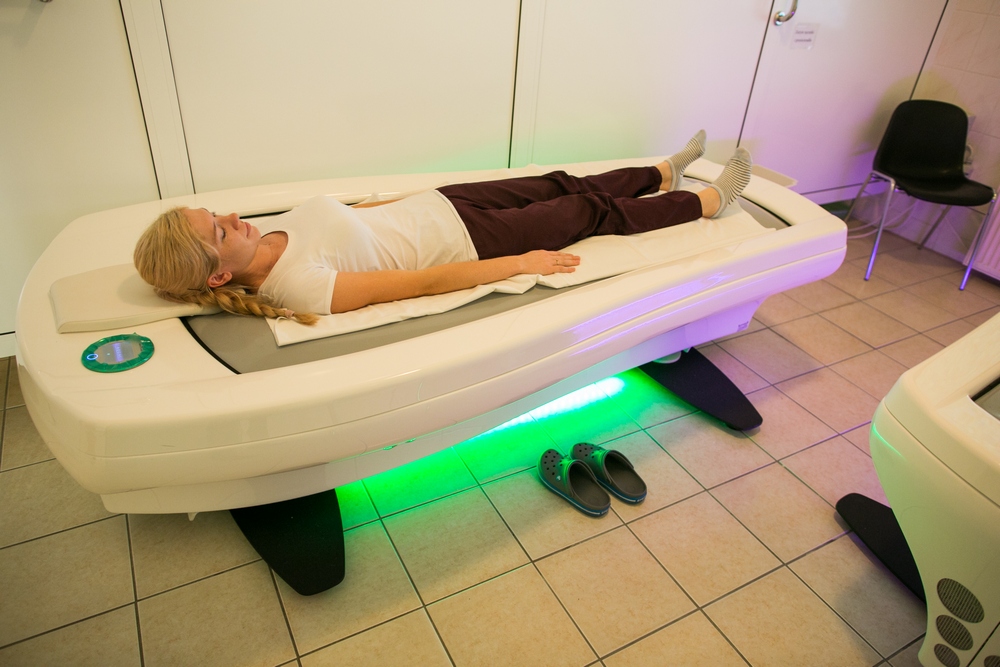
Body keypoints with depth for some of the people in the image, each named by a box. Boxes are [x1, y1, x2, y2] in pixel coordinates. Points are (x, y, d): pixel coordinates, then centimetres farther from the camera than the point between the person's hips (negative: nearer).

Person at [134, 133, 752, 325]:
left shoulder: (264, 232, -7)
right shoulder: (300, 288, -31)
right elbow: (426, 282, -29)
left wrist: (396, 200, 20)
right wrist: (522, 263, -23)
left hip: (437, 203, 8)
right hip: (464, 242, -7)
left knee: (564, 185, 18)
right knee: (593, 211, 6)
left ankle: (667, 172, 44)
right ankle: (711, 199, 29)